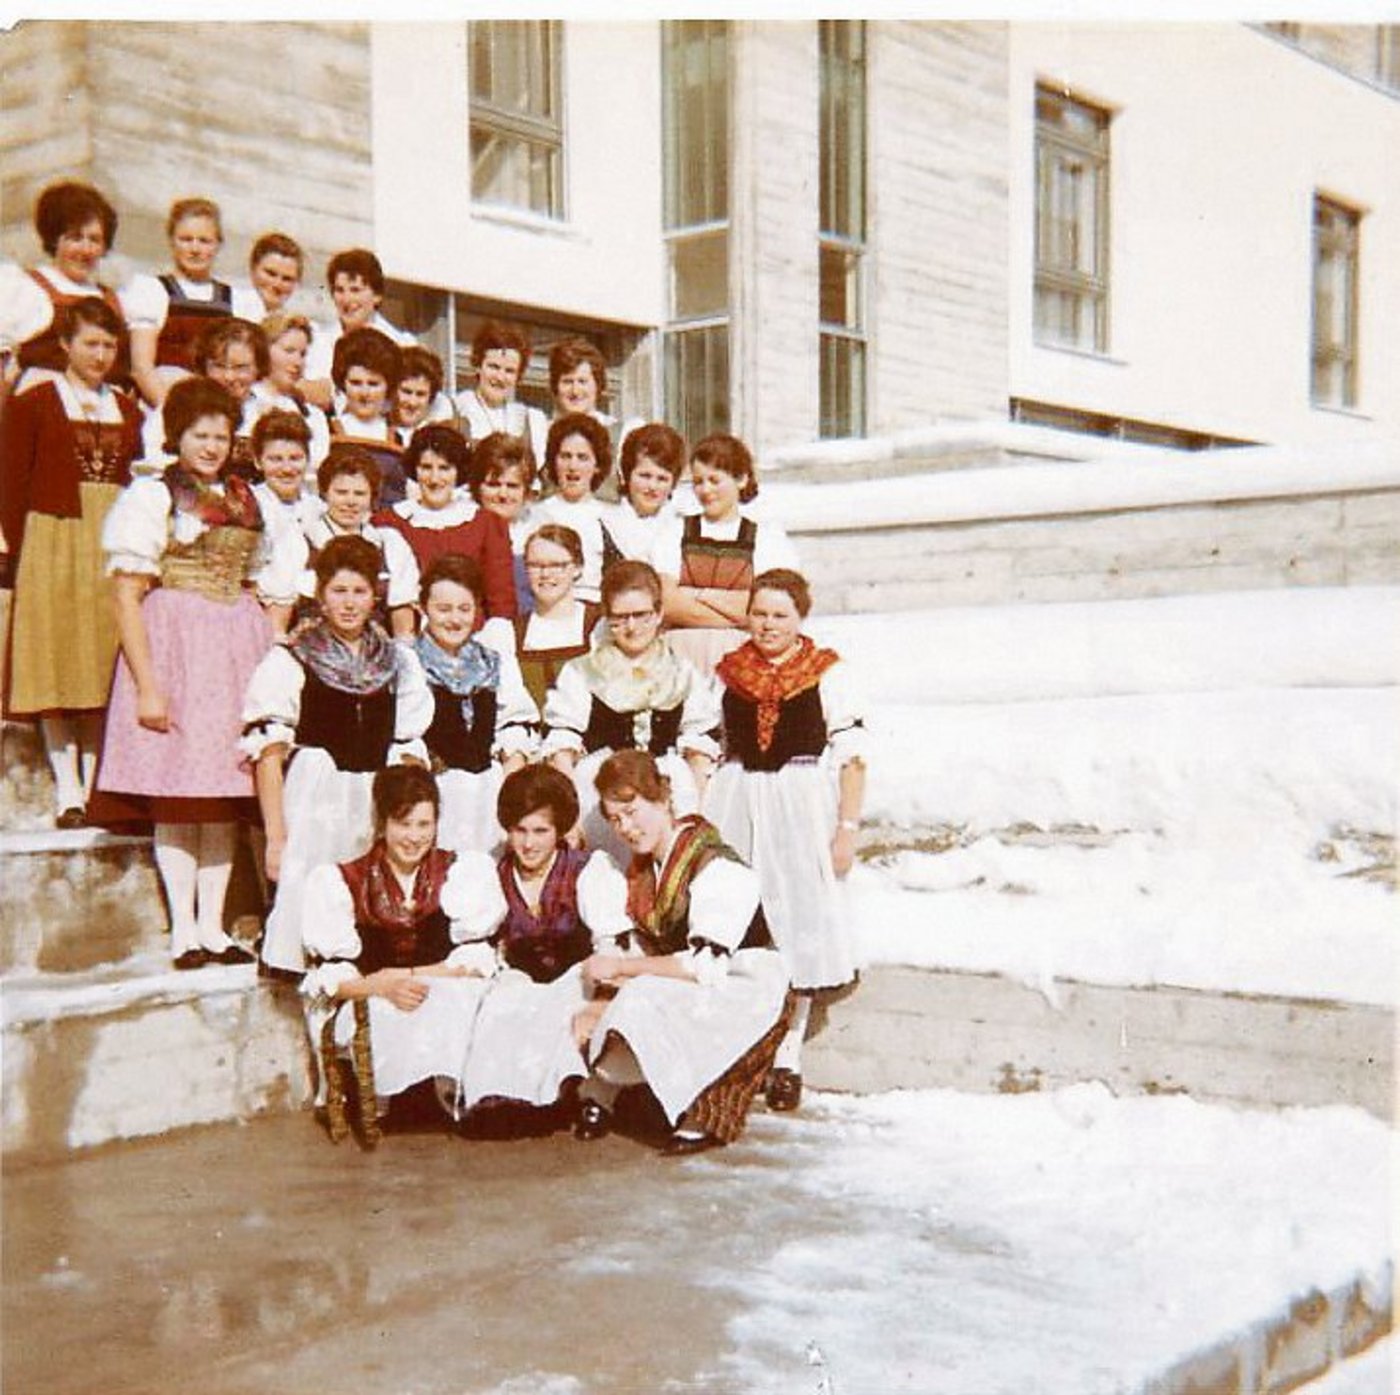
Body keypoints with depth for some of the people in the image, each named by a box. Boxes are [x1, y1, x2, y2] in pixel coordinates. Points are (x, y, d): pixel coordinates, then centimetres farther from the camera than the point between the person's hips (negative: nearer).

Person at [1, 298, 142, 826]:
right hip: (54, 548, -3)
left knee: (104, 668, 2)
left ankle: (97, 788, 6)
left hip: (117, 551, 3)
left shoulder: (128, 411, 14)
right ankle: (68, 792, -1)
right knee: (56, 668, -3)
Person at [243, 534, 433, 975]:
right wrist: (276, 838, -9)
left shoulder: (400, 663, 12)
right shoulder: (289, 662, 0)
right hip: (313, 805, -3)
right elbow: (269, 756, -3)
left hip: (377, 814, 3)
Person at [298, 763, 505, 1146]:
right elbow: (328, 976, -4)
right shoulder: (339, 881, 4)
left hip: (444, 1009, 1)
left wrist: (407, 976, -16)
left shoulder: (462, 871, 6)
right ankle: (369, 1102, -10)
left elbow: (478, 960, -3)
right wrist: (382, 986, -24)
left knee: (457, 996, -33)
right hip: (365, 1011, -1)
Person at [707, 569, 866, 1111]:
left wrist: (847, 830, -9)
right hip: (735, 808, 3)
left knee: (796, 927, 3)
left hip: (802, 810, -3)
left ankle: (787, 1059, 13)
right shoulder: (728, 673, 9)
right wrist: (699, 822, 8)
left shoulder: (828, 673, -1)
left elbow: (852, 759, -3)